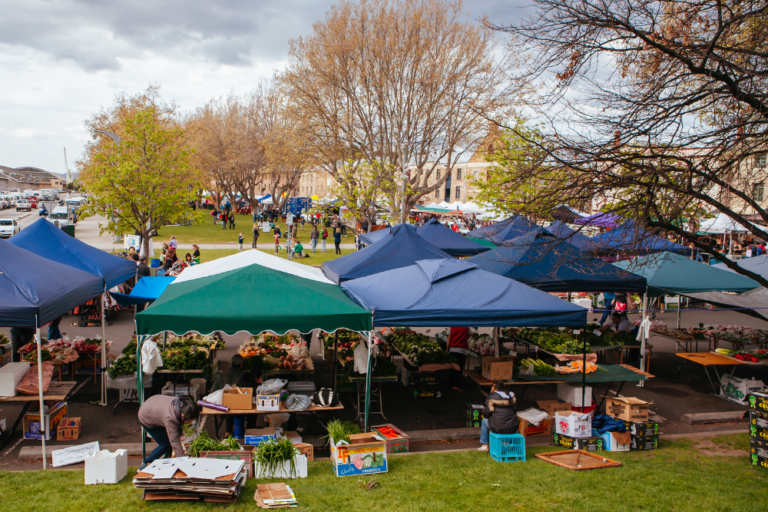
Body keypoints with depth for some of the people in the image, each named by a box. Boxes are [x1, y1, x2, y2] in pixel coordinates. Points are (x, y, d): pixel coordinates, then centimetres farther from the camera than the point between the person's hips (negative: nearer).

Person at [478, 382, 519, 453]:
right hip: (512, 429, 5)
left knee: (484, 421, 26)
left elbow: (486, 413, -2)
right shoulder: (512, 397, 11)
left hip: (498, 428, -4)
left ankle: (484, 445, 30)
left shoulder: (492, 397, -4)